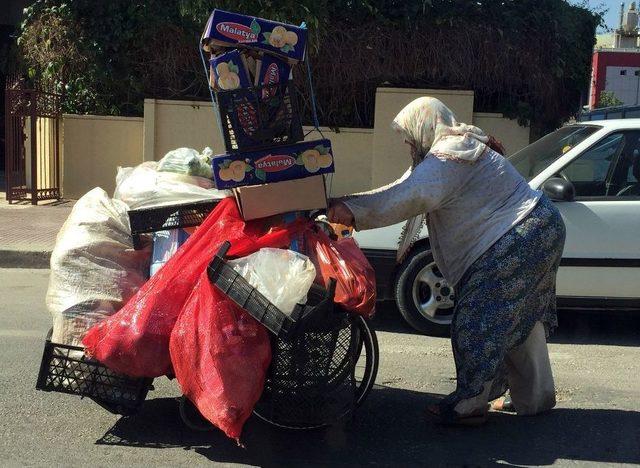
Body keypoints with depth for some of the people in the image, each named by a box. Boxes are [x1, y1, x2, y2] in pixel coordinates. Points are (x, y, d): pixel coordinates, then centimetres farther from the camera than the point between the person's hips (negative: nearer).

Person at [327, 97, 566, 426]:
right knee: (521, 320, 19)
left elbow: (413, 194, -31)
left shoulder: (449, 155, -17)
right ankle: (535, 396, 30)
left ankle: (469, 404, 6)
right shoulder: (462, 147, 18)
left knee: (479, 322, -4)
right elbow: (409, 188, 15)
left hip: (518, 240, -11)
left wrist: (353, 209, -32)